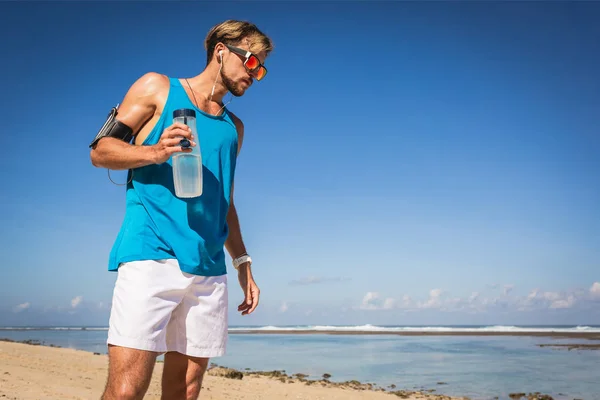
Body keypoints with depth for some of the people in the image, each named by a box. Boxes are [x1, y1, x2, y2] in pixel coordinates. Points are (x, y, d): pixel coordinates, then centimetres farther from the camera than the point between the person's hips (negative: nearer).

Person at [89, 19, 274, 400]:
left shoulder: (234, 127, 23)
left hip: (209, 269, 5)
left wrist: (243, 263, 20)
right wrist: (155, 152, -14)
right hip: (151, 256, -5)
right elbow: (100, 150, 4)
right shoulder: (157, 87, 10)